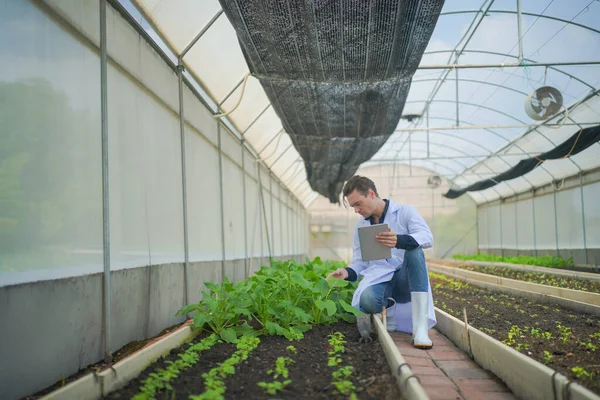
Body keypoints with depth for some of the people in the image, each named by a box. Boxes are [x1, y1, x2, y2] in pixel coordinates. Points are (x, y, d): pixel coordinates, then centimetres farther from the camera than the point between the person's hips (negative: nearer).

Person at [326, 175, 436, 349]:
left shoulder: (405, 212, 2)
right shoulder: (360, 226, 16)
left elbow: (427, 237, -16)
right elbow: (360, 263, 18)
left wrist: (399, 241, -37)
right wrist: (347, 272, -6)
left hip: (405, 280, -1)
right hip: (379, 280, 1)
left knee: (414, 252, -36)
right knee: (367, 300, -36)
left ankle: (420, 328, -37)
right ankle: (388, 307, 2)